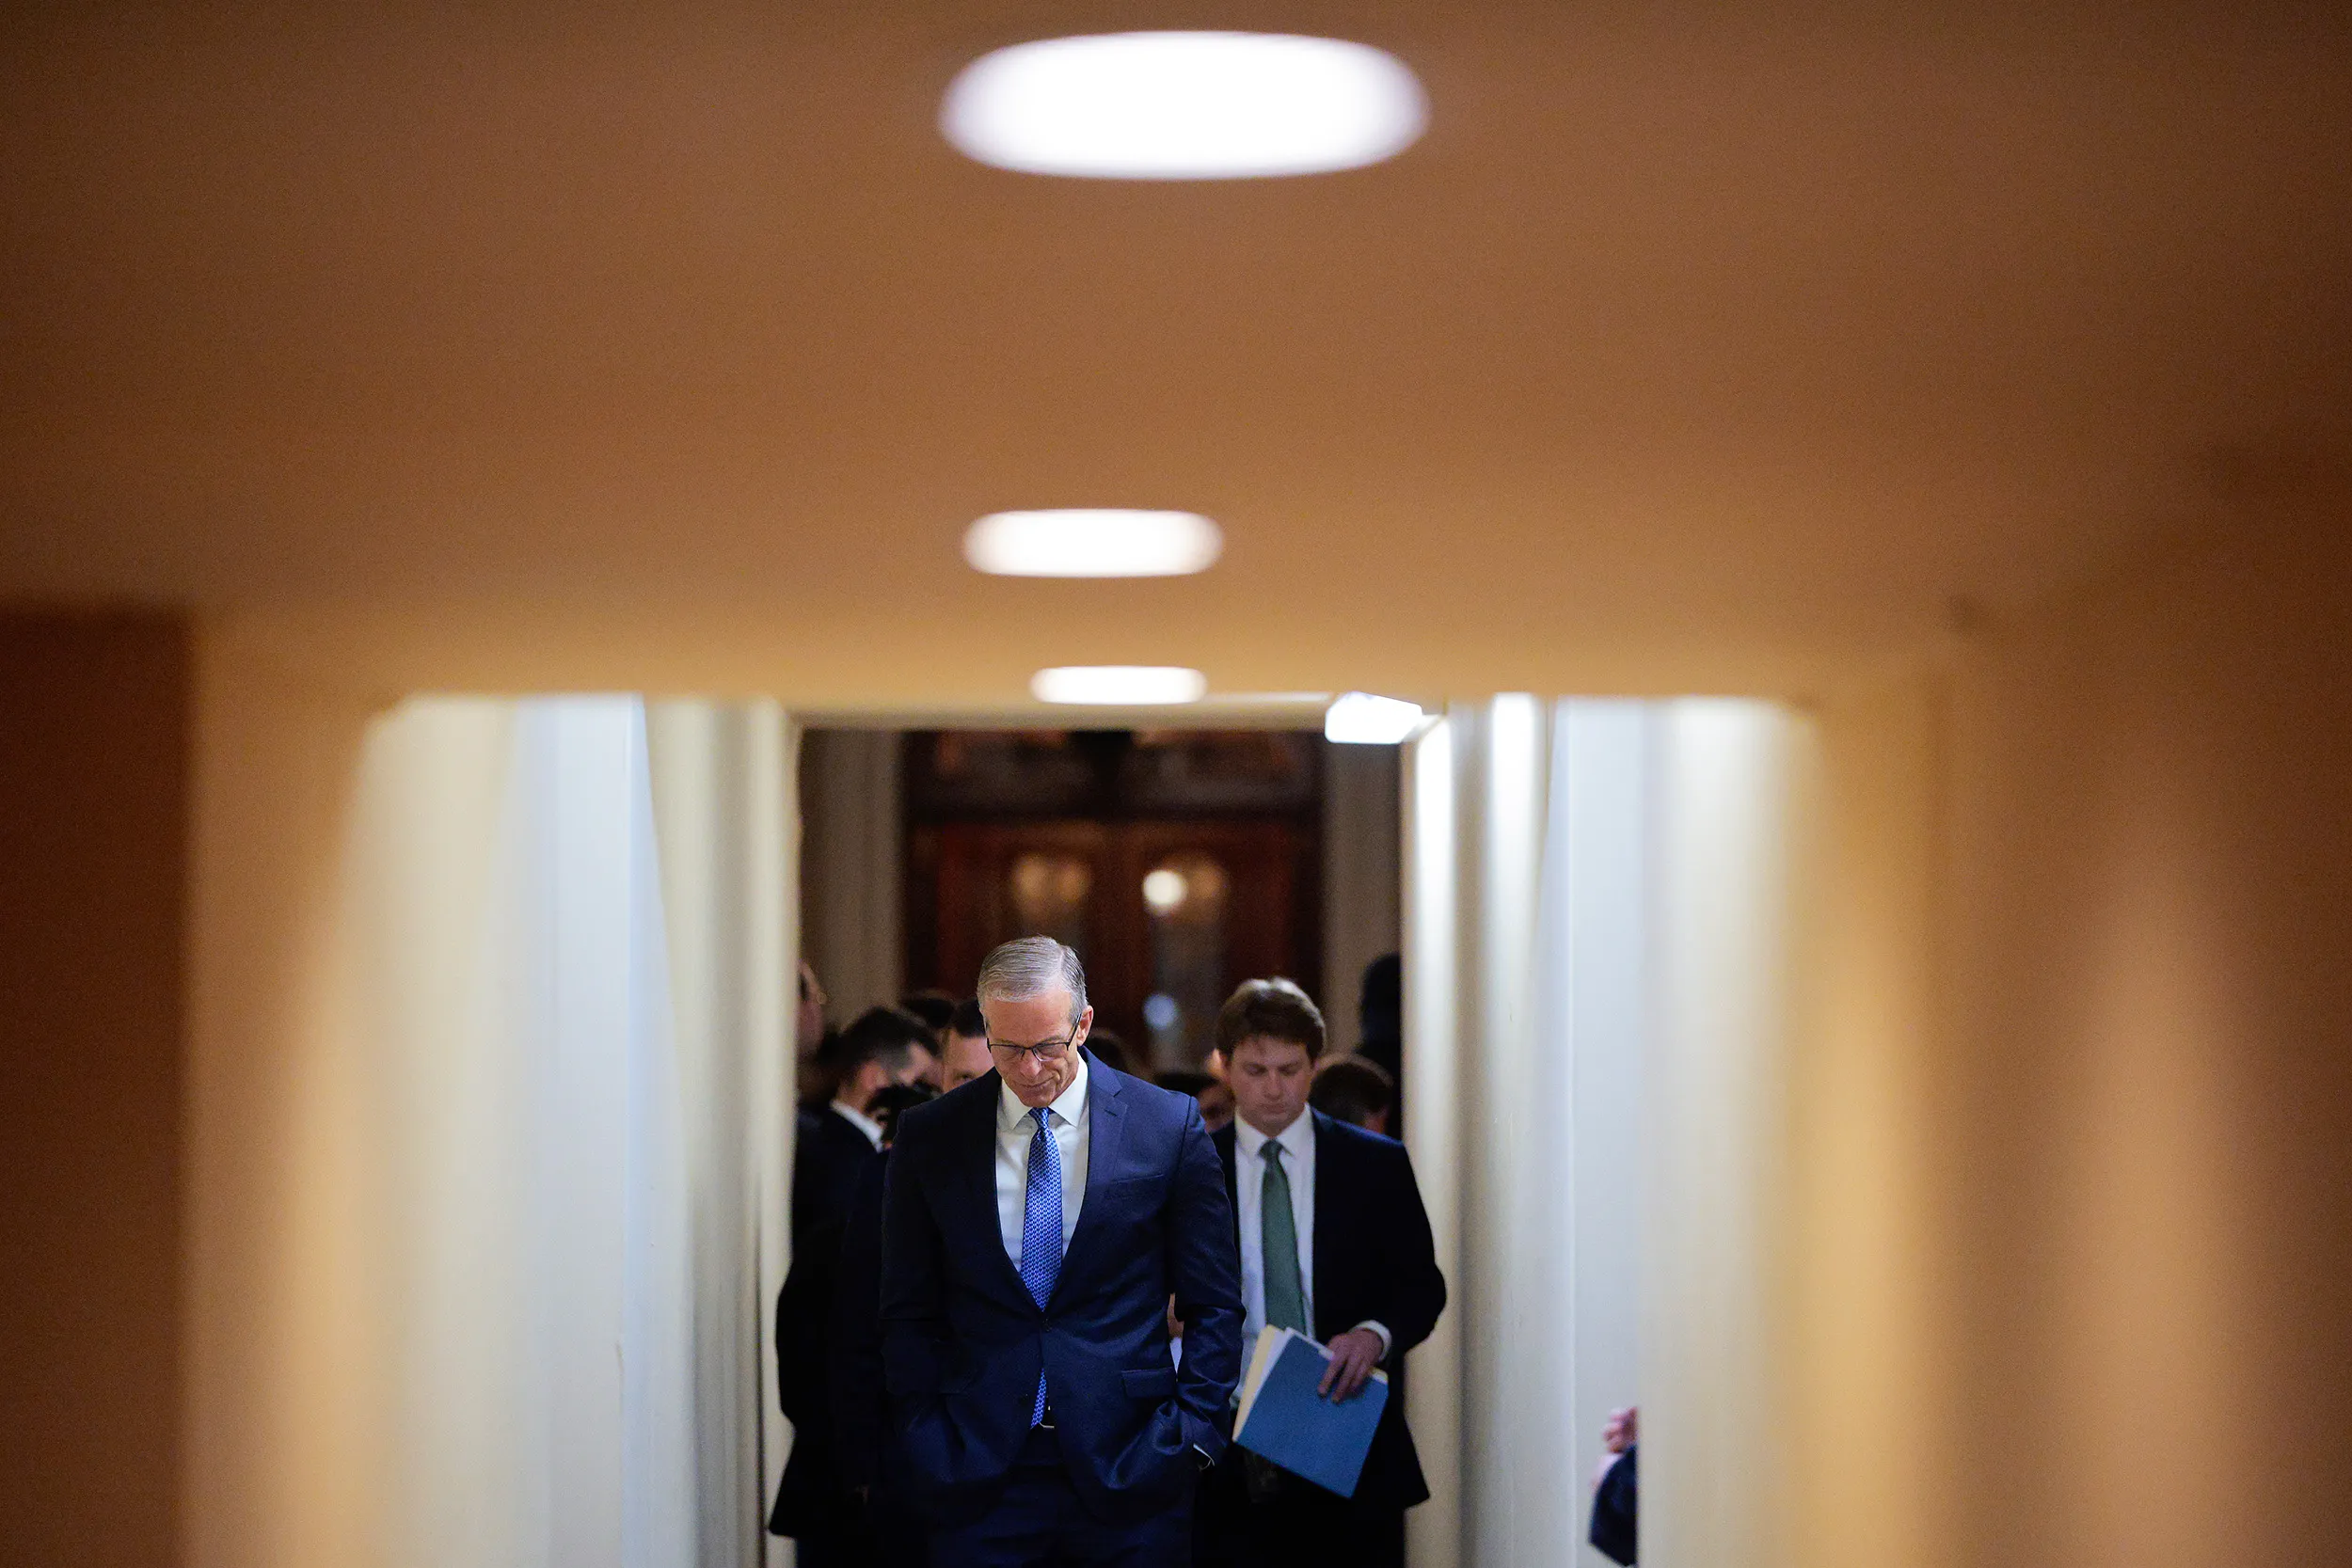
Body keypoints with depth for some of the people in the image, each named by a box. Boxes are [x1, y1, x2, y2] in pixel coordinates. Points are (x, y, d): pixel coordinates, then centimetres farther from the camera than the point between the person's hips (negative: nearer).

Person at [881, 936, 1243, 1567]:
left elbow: (1213, 1307, 5)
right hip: (977, 1479, 1)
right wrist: (927, 1444, -1)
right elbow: (909, 1314, 9)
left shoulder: (1171, 1125, 1)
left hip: (1130, 1467, -1)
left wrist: (1191, 1438, -3)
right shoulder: (929, 1136, 4)